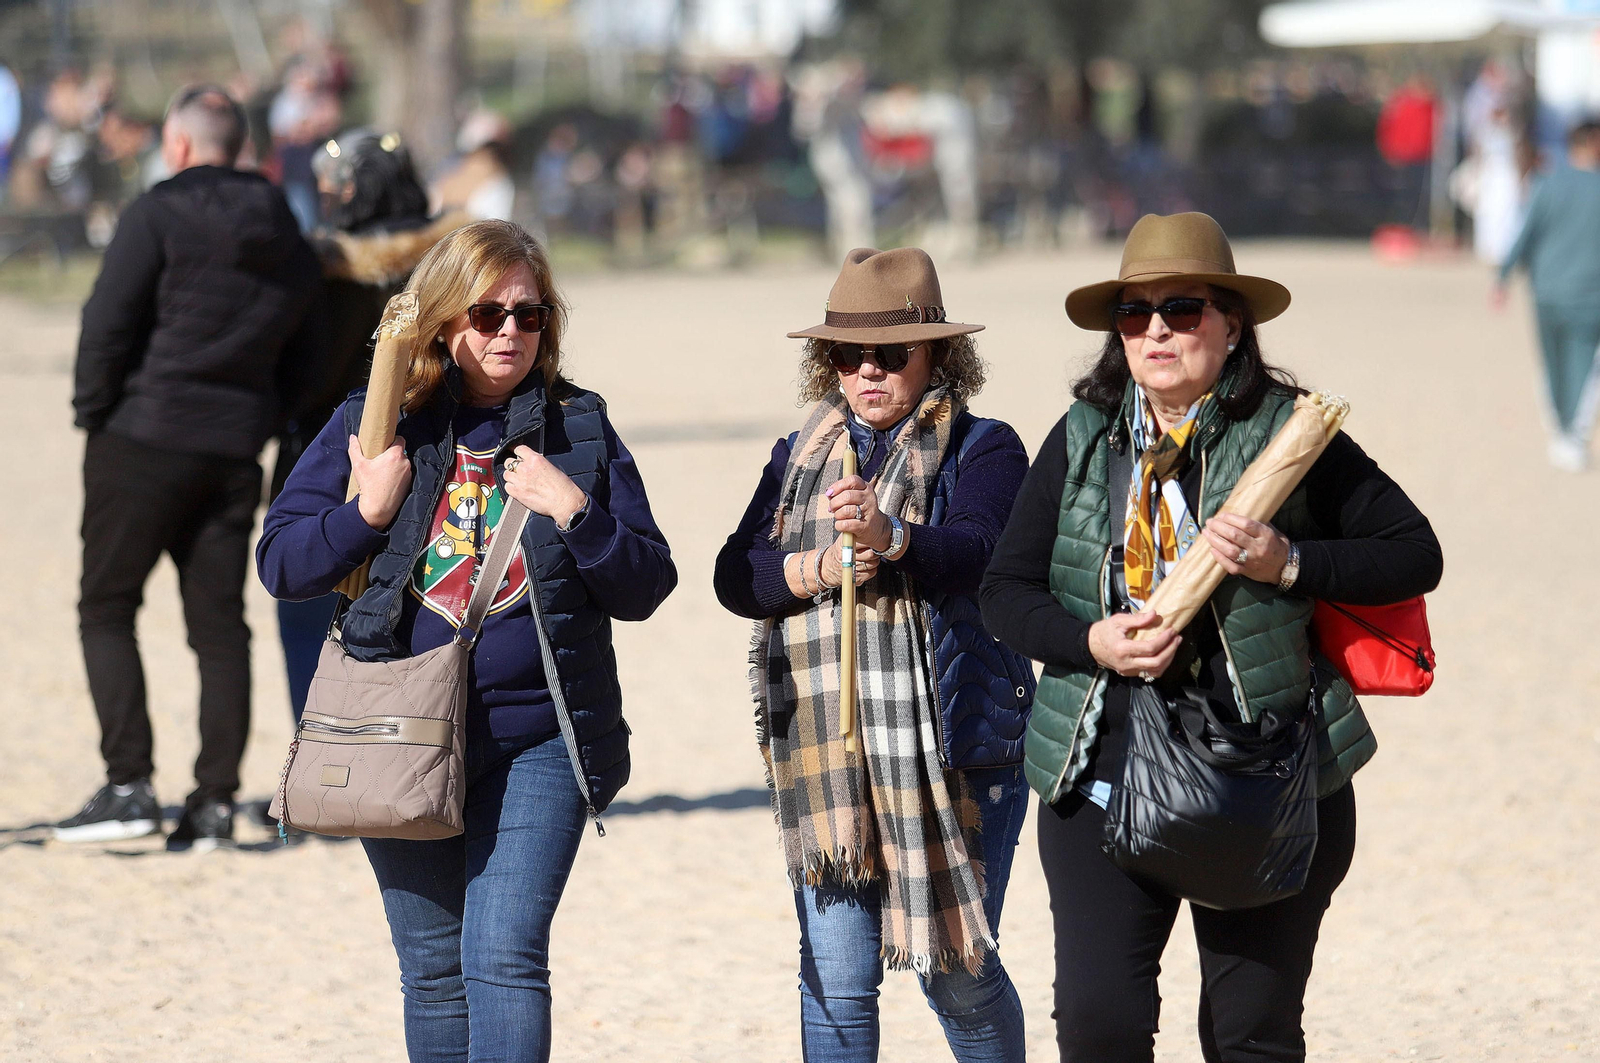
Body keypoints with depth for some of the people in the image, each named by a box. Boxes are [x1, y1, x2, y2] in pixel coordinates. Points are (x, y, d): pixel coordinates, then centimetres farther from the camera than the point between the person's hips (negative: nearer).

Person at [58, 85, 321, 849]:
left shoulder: (160, 214, -7)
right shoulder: (288, 241, 13)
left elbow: (108, 322, -12)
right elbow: (301, 356, 16)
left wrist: (92, 412, -2)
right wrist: (261, 421, 16)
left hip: (145, 439, -6)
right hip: (237, 450, 6)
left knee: (107, 609, 2)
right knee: (220, 622, 7)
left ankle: (128, 786, -7)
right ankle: (215, 800, 4)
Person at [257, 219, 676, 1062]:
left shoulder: (579, 431, 4)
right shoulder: (374, 424, 4)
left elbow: (644, 588, 3)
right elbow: (280, 564, 4)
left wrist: (575, 512, -13)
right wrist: (368, 512, -12)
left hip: (537, 741, -2)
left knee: (504, 955, -13)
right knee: (433, 969, 10)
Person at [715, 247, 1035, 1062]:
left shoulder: (983, 449, 1)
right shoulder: (801, 456, 15)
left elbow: (978, 551, -18)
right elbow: (736, 575, 6)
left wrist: (891, 539, -37)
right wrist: (818, 570, -14)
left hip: (953, 747, -3)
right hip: (824, 751, 3)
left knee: (956, 970, 2)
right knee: (836, 979, 1)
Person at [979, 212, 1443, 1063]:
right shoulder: (1080, 441, 7)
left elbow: (1415, 555, 0)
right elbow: (1006, 592, 8)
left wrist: (1289, 563, -15)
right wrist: (1090, 641, -11)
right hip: (1106, 764, 2)